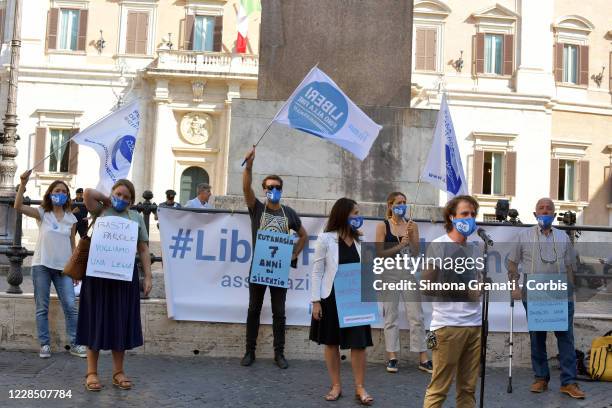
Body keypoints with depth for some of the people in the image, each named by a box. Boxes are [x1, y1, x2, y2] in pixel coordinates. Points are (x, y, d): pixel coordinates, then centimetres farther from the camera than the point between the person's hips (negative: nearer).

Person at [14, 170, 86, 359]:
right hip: (42, 265, -1)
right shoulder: (42, 213, 0)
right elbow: (18, 207, -16)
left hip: (63, 267, 2)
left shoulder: (71, 219, 7)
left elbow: (72, 245, 11)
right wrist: (23, 183, -26)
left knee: (70, 306, -3)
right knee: (42, 308, 4)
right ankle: (45, 345, 13)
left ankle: (75, 344, 5)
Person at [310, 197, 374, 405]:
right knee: (331, 343, 8)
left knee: (359, 343, 0)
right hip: (332, 298, -3)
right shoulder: (326, 238, -6)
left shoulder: (359, 240, 7)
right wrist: (315, 301, -9)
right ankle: (336, 386, 21)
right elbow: (317, 271, -6)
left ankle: (360, 388, 10)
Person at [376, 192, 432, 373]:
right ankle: (392, 357, 11)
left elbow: (415, 253, 3)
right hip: (390, 273, -2)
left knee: (416, 316, 2)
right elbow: (380, 253, -7)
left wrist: (411, 236, -12)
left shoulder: (412, 225, 6)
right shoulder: (383, 226, -1)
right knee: (391, 316, 3)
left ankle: (423, 358, 7)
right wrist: (400, 245, -16)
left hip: (409, 272, 2)